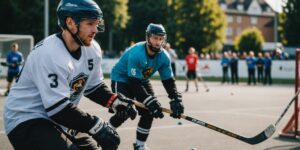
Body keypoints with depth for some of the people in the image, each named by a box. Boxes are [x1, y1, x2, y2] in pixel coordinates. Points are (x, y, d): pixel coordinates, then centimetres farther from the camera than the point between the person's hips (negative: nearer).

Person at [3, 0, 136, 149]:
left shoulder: (92, 49, -2)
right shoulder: (49, 54, -26)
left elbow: (94, 87, 11)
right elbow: (58, 109, -28)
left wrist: (114, 101, -8)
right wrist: (97, 126, -25)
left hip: (58, 119, 9)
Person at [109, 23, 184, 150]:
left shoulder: (164, 57, -16)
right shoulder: (136, 53, -35)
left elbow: (169, 81, -11)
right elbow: (134, 83, -35)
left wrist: (176, 100, -26)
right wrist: (150, 102, -39)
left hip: (142, 80, 6)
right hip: (121, 78, -6)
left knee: (149, 111, -5)